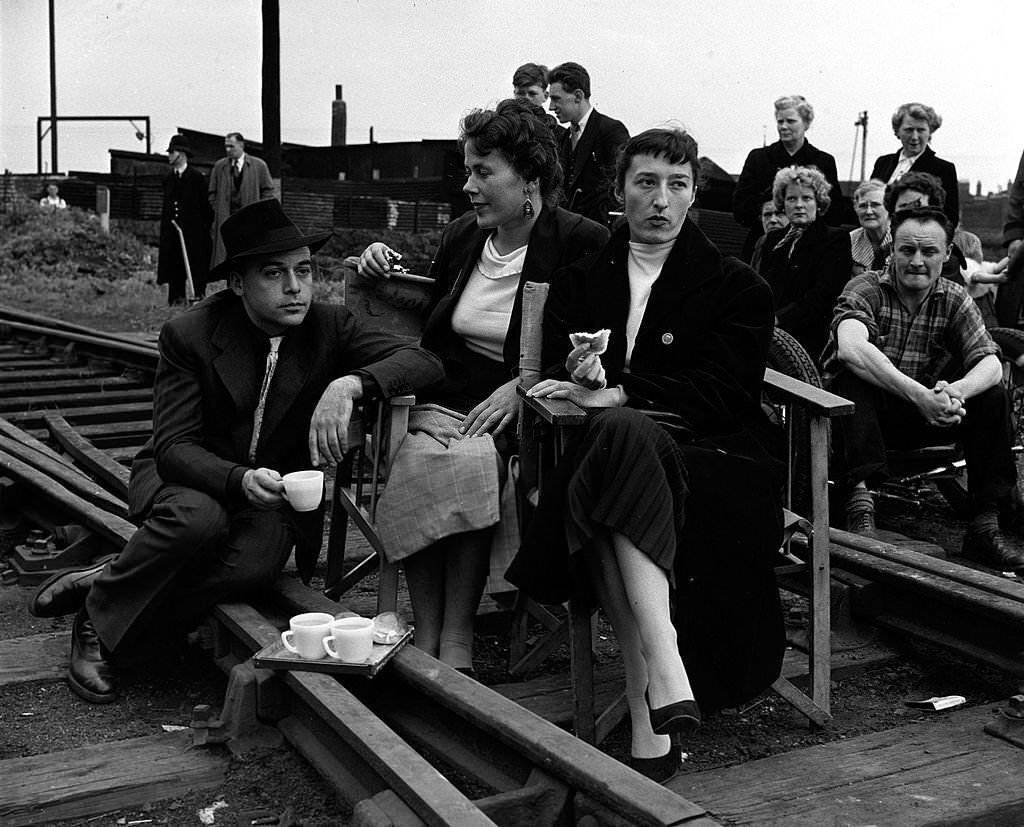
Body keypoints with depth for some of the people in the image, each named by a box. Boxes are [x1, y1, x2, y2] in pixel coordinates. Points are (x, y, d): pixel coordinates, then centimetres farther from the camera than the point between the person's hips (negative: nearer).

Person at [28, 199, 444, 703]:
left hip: (274, 491, 2)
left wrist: (348, 385, -35)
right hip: (191, 477, -1)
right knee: (199, 520, -38)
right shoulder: (188, 335, -11)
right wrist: (239, 480, -38)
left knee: (256, 564, -33)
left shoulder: (329, 328, -5)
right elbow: (174, 446, -16)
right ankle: (100, 615, -11)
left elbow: (423, 363, -16)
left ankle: (99, 583, -14)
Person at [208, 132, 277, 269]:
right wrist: (218, 212, 2)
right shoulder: (219, 166, 11)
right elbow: (212, 194, 15)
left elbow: (269, 192, 7)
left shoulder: (259, 165, 6)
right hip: (225, 220, 2)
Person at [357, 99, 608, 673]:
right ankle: (427, 634, -24)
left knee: (474, 464, -35)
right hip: (443, 403, 4)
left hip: (520, 417, -4)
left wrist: (524, 387, -17)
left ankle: (456, 638, -25)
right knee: (420, 462, -29)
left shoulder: (582, 244, -2)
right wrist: (386, 276, 12)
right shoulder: (462, 237, 16)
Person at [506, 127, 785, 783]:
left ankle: (648, 702, -41)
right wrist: (581, 378, -15)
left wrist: (615, 395, -14)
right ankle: (660, 671, -43)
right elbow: (557, 370, 11)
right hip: (618, 446, 2)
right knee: (623, 431, -36)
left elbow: (721, 392, -3)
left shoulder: (738, 287, 11)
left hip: (714, 464, -2)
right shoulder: (582, 280, 21)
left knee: (622, 432, -36)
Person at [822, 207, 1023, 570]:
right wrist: (919, 395, -45)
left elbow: (990, 364, -13)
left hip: (926, 417, 4)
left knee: (992, 396, -17)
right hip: (864, 416, -3)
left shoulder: (954, 300, 0)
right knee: (852, 375, -32)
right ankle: (860, 497, -43)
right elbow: (851, 348, -34)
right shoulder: (866, 289, -13)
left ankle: (985, 523, -16)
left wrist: (954, 392, -37)